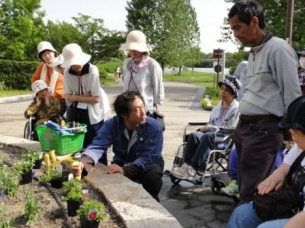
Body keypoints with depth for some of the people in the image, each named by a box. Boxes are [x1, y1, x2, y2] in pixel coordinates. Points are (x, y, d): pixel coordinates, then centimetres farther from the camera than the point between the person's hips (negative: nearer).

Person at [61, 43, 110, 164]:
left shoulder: (92, 70, -18)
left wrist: (76, 97, -14)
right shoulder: (67, 72, -5)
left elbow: (96, 99, -19)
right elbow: (68, 97, -7)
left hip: (92, 113, -4)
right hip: (76, 112, 4)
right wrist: (86, 96, -19)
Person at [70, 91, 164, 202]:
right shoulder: (112, 124, -23)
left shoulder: (153, 127, -29)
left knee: (153, 176, -34)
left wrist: (125, 170, -43)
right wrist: (83, 162, -55)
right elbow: (98, 146, -33)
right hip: (122, 163, 2)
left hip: (148, 163, -2)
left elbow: (149, 157, -29)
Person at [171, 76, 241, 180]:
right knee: (194, 135, -26)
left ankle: (192, 169, -40)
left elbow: (230, 130, -8)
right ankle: (186, 165, -35)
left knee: (208, 136, -36)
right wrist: (204, 128, -3)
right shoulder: (217, 108, 20)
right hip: (212, 134, 6)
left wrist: (209, 128, -10)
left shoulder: (237, 108, -1)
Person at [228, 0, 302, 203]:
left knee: (251, 192, -6)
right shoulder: (254, 52, 15)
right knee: (244, 187, 14)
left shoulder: (279, 49, -12)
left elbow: (292, 95, -12)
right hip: (244, 126, 9)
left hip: (264, 130, -9)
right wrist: (242, 124, 17)